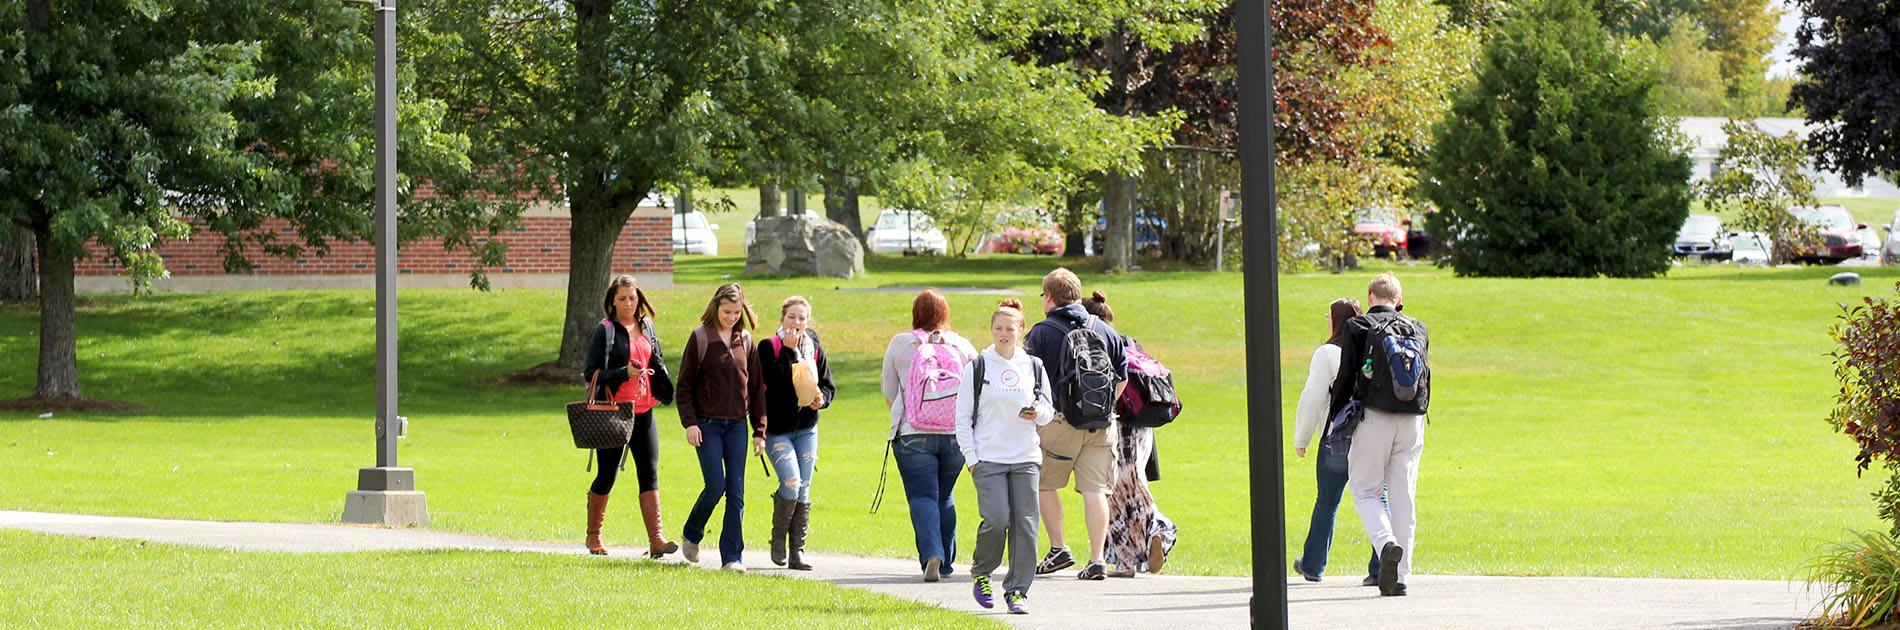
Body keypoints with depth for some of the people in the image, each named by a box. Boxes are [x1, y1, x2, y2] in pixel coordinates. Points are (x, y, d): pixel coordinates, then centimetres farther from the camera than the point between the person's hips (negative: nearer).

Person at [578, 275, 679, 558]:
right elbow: (591, 373, -9)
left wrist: (664, 393, 9)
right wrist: (625, 373, -20)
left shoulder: (647, 327, 11)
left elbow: (657, 364, 24)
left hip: (643, 412, 4)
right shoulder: (605, 331, -5)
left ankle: (656, 540, -14)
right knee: (607, 476, 4)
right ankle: (593, 536, 22)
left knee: (649, 472, -7)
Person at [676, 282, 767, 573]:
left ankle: (732, 557, 3)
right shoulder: (700, 338, -3)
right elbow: (684, 384, -1)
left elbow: (756, 388, 11)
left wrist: (759, 430, 8)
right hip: (707, 424, -3)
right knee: (716, 486, -9)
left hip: (737, 425, 3)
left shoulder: (746, 340, 7)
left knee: (736, 492, -1)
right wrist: (690, 423, -10)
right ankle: (692, 535, 17)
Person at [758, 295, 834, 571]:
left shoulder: (815, 350, 7)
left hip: (807, 428, 4)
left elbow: (828, 386, 12)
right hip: (777, 429, -4)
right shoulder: (769, 347, -5)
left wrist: (821, 398, -10)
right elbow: (773, 381, -20)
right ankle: (778, 538, 4)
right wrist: (789, 350, -20)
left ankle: (797, 551, 8)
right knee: (791, 483, -18)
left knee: (804, 489, 2)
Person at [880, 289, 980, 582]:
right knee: (944, 496, 16)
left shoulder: (899, 344, 0)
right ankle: (946, 561, 20)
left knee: (922, 496, -3)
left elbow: (889, 393, 8)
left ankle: (931, 555, -23)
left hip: (913, 436, -2)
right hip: (956, 435, 2)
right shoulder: (962, 346, 4)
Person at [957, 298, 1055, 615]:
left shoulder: (1034, 367, 9)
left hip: (1026, 458, 2)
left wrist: (1038, 413, -11)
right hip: (988, 458, -2)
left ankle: (1017, 590, 5)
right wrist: (971, 458, -3)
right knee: (996, 520, -13)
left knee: (1025, 524, -4)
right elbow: (963, 416, 4)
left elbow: (1049, 411, 13)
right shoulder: (977, 368, 3)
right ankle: (981, 573, 13)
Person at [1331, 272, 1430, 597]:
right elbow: (1423, 374, 17)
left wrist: (1336, 419, 7)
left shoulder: (1358, 327, -1)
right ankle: (1400, 575, 3)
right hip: (1412, 421, 4)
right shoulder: (1417, 329, 11)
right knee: (1403, 495, 6)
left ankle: (1386, 543, -22)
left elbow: (1346, 377, -2)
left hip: (1374, 419, -4)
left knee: (1365, 490, 6)